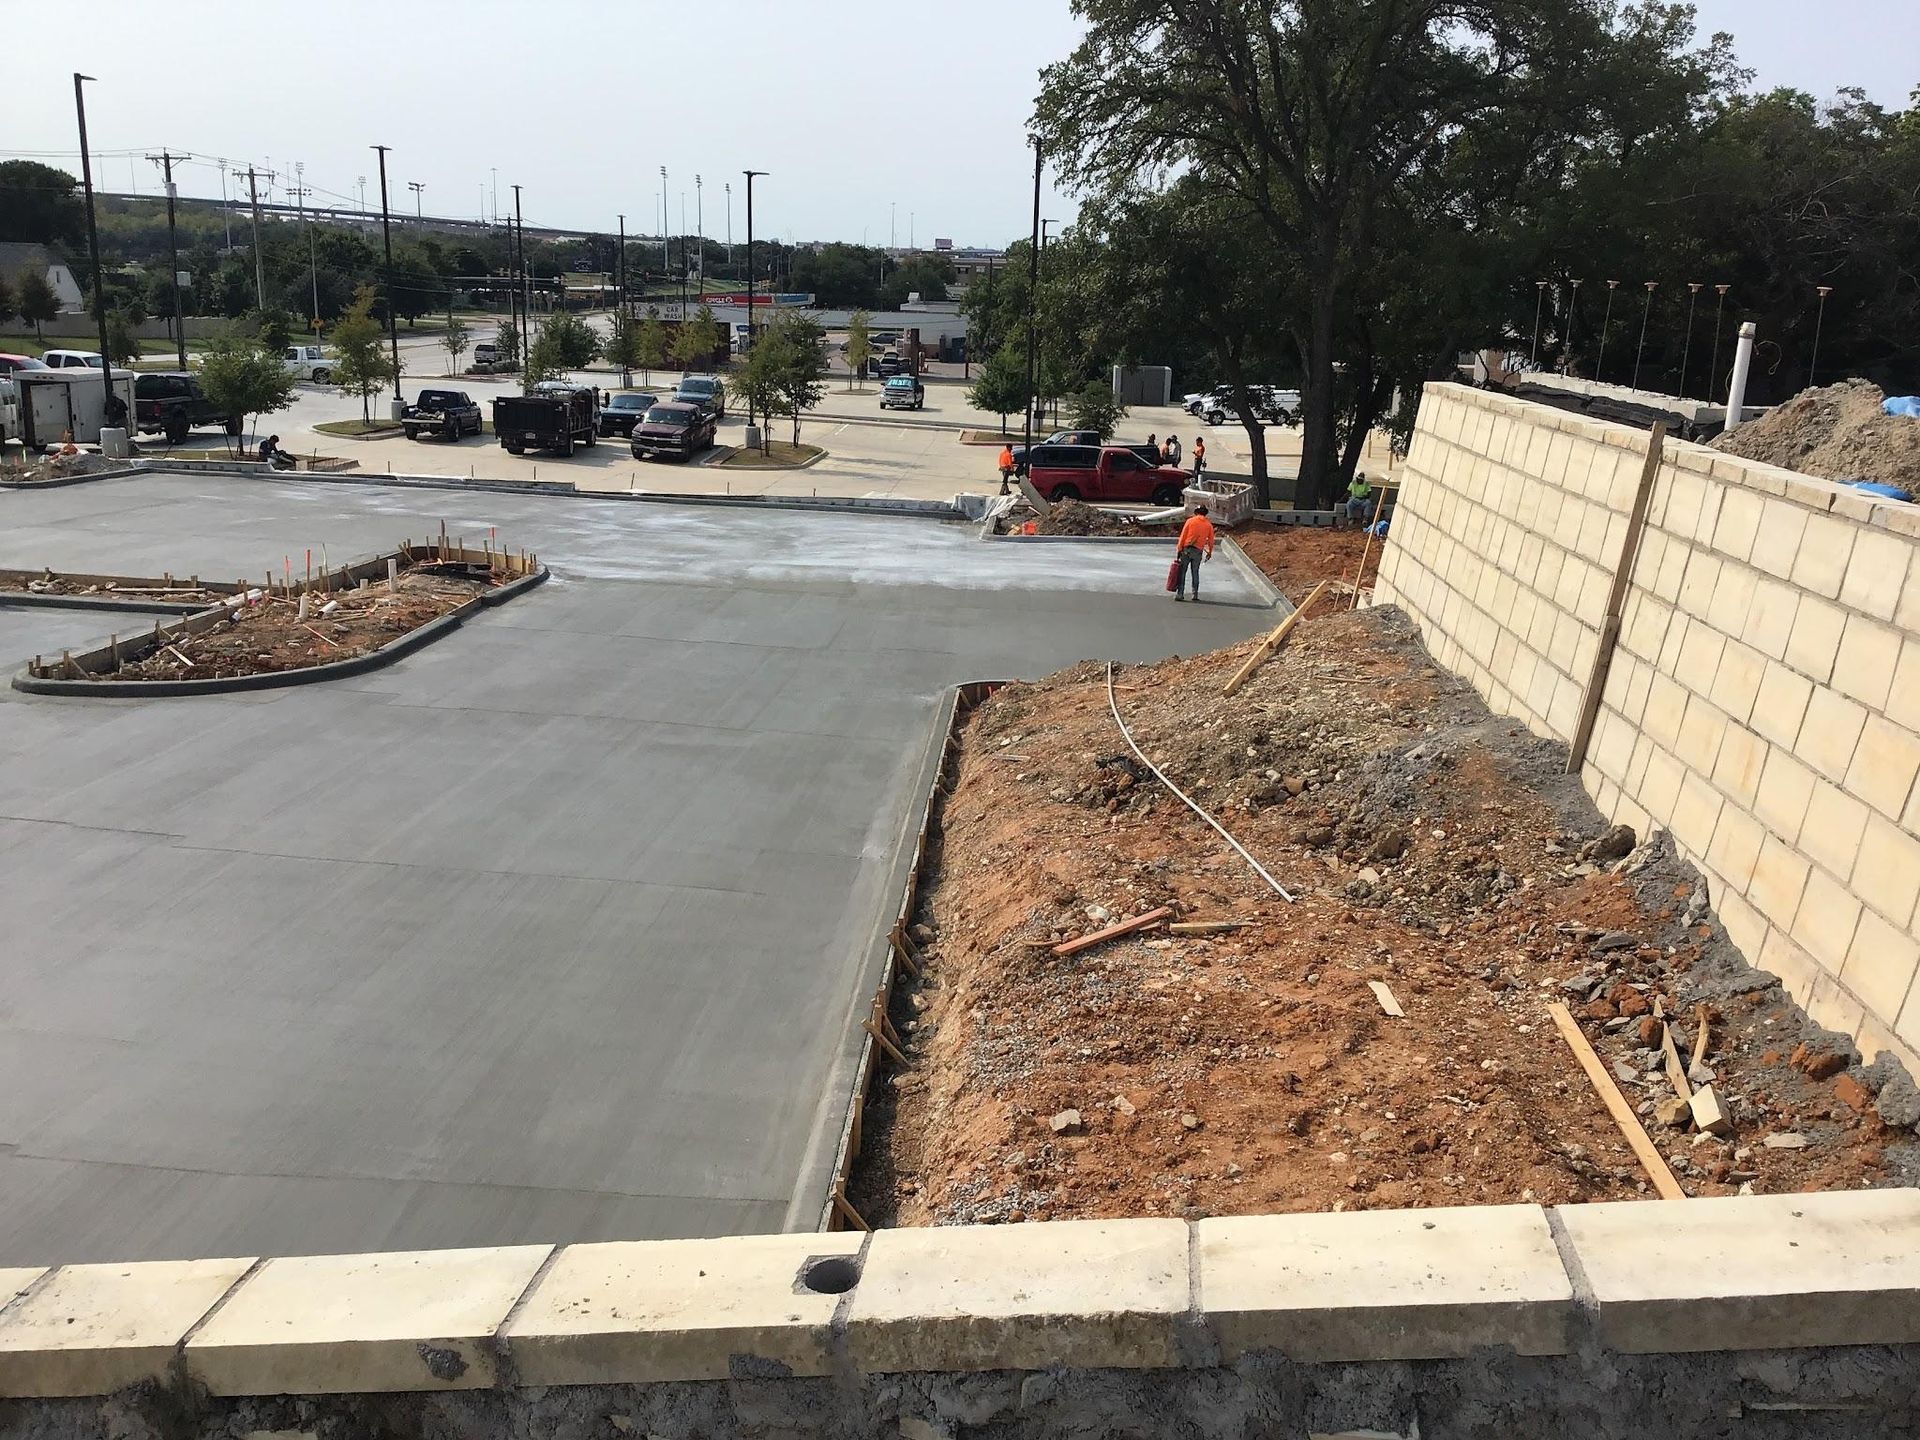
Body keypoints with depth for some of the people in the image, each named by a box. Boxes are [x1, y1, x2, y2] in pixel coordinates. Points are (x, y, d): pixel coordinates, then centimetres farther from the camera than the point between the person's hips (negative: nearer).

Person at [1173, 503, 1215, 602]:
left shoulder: (1190, 521, 0)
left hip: (1187, 549, -2)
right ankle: (1195, 594, 10)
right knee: (1195, 573, 12)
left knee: (1182, 572, 2)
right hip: (1198, 551, 2)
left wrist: (1179, 549, 2)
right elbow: (1210, 540, 9)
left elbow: (1183, 536, -2)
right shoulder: (1209, 525, 5)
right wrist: (1209, 552, 21)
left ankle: (1180, 594, -3)